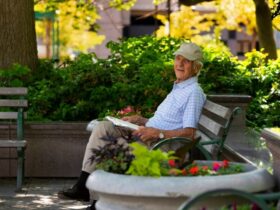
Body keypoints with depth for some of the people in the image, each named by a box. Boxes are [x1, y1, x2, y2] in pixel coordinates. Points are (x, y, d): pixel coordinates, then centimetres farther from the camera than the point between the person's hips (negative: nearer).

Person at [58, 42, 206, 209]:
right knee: (102, 127, -4)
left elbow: (189, 133, -18)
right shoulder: (178, 88, 24)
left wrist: (157, 132, -25)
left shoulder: (194, 92, -8)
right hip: (147, 134, 10)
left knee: (121, 145, -30)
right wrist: (140, 120, 14)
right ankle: (83, 185, -12)